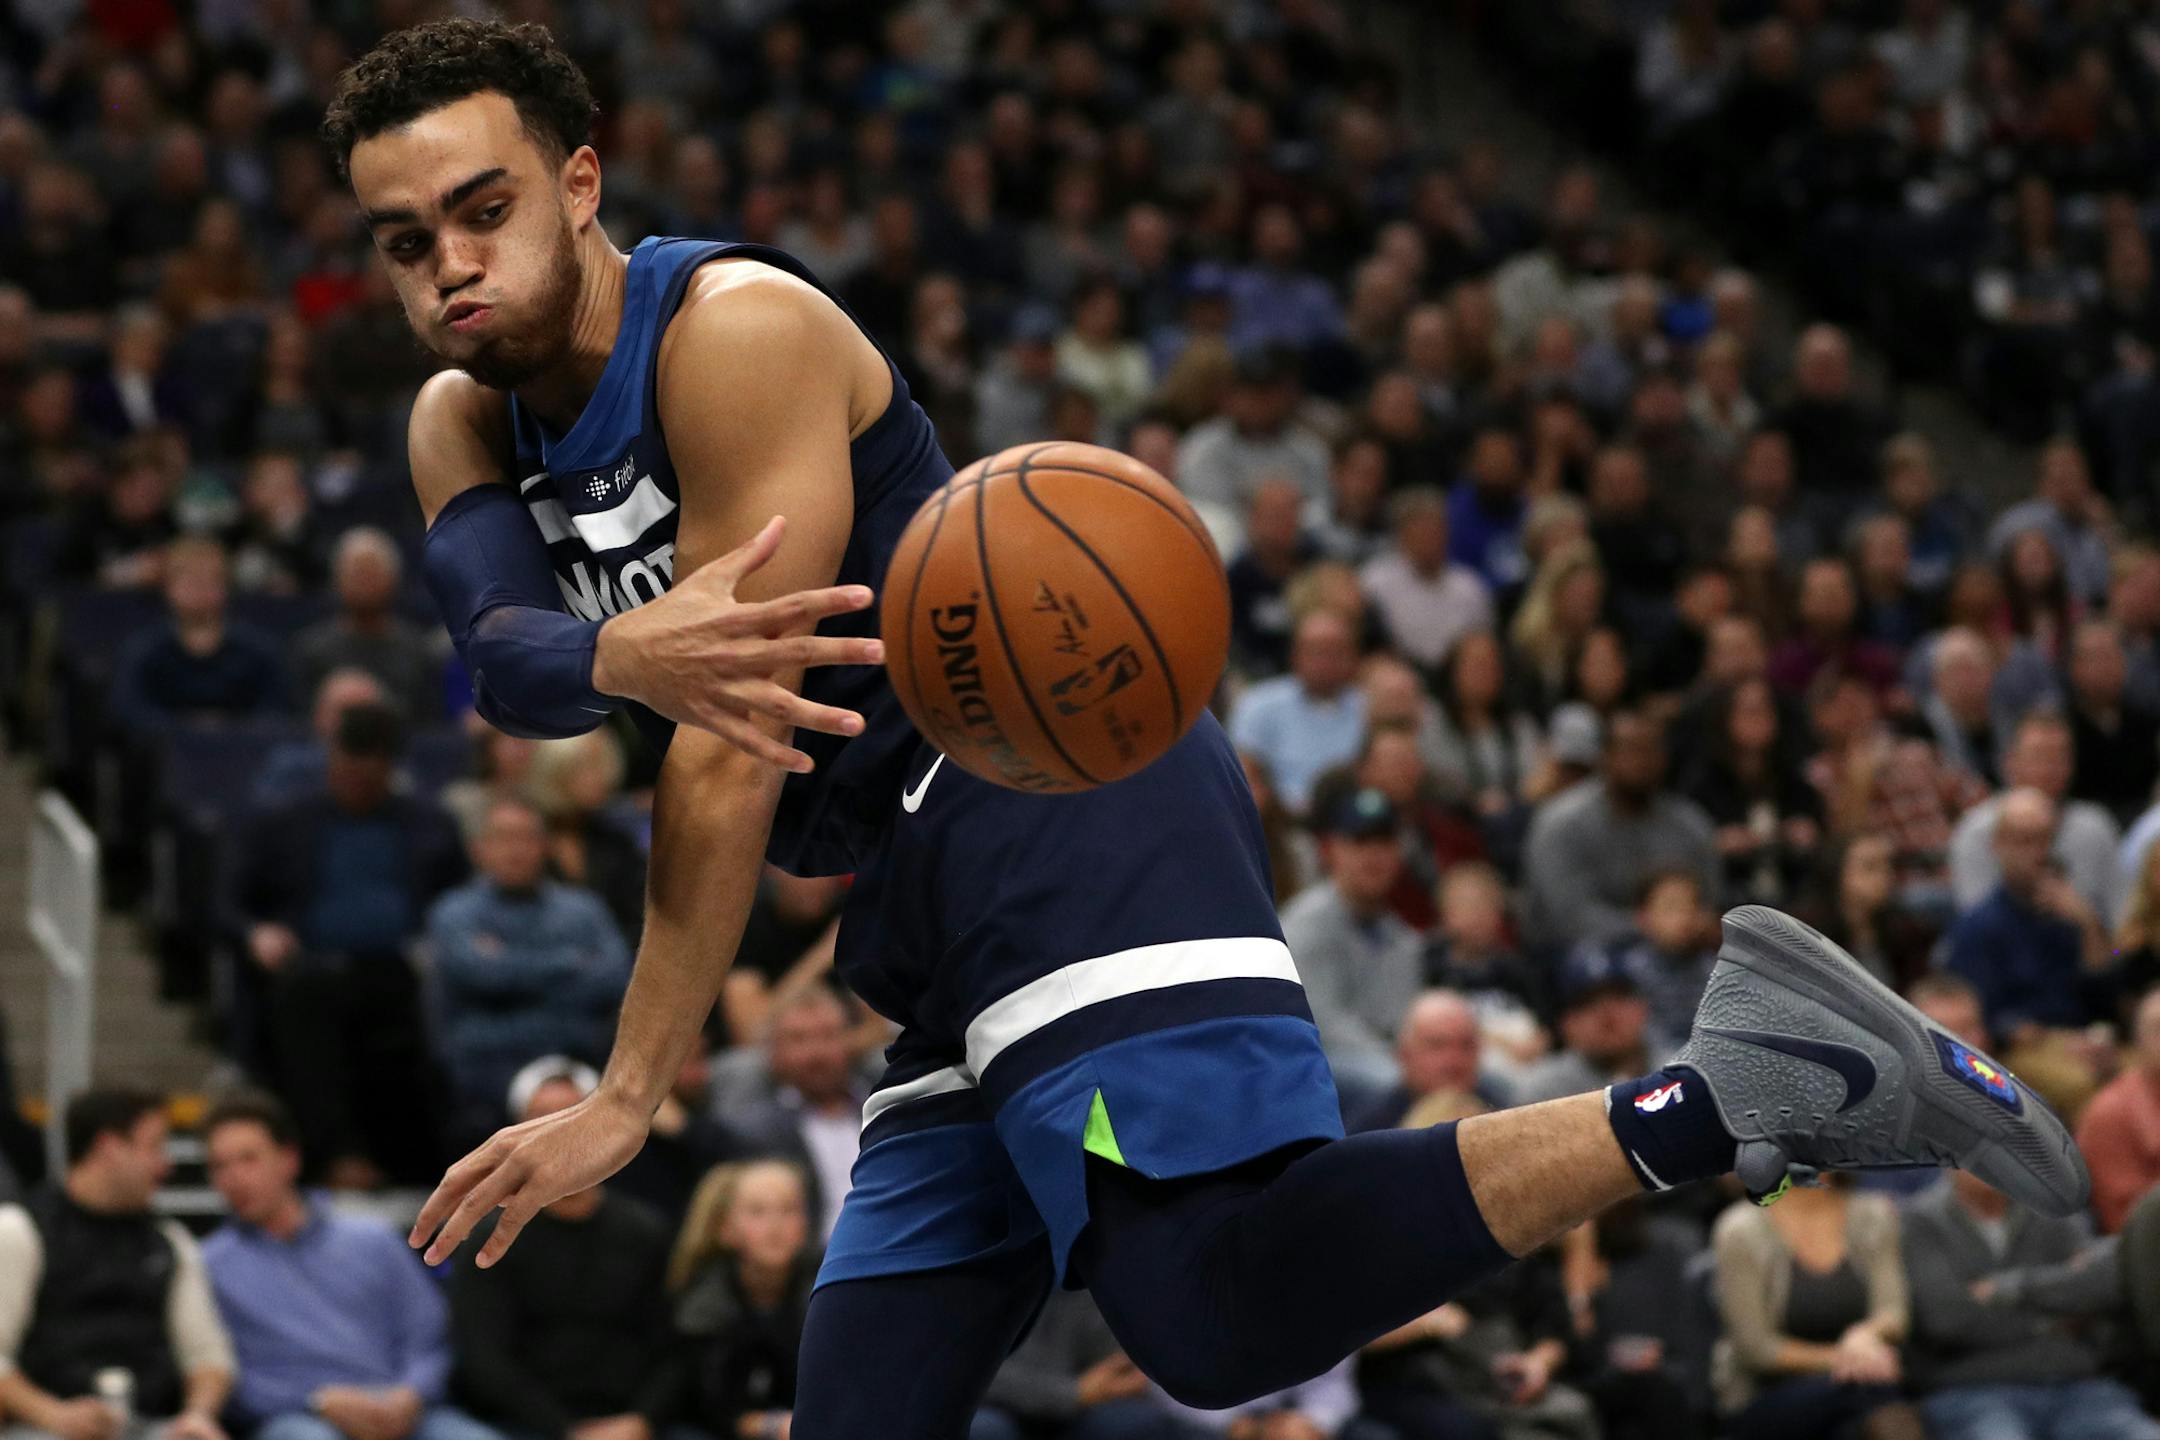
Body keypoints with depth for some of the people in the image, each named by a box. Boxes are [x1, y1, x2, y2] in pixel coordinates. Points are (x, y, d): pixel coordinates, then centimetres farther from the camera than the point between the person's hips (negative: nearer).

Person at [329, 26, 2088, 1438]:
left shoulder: (737, 328, -9)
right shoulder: (468, 426, 15)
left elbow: (734, 751, -14)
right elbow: (504, 643, -9)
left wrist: (631, 1095, -15)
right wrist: (629, 654, -34)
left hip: (1061, 817, -9)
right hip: (938, 924, 9)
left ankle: (1737, 1099, -30)